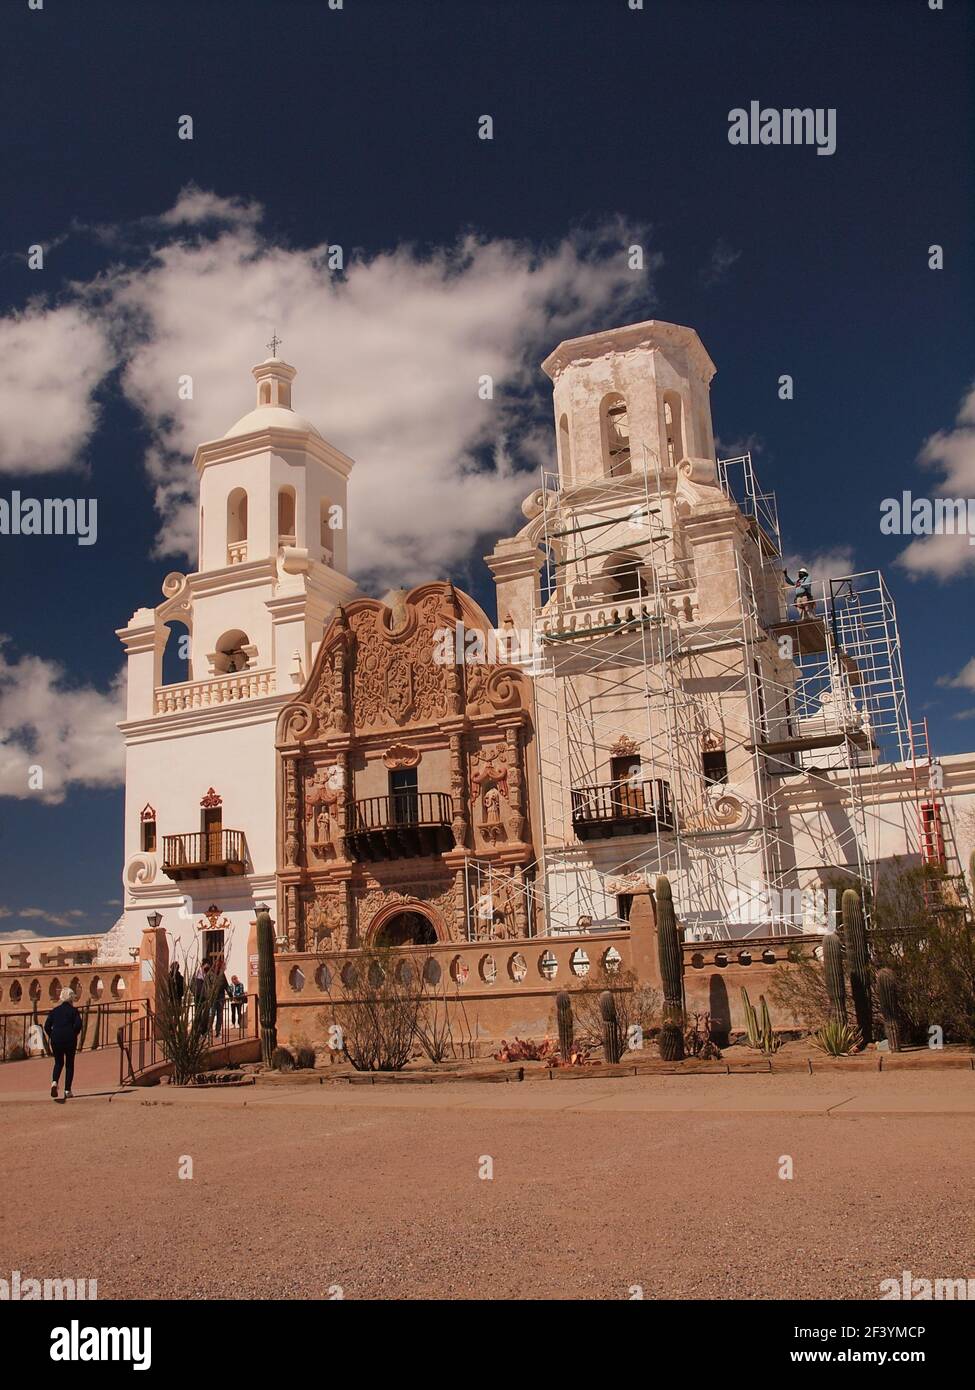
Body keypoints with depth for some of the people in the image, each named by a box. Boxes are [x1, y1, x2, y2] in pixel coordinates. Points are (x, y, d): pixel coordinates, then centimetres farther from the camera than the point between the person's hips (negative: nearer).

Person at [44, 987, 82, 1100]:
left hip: (56, 1040, 3)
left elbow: (47, 1026, 4)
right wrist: (74, 1035, 3)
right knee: (69, 1064, 8)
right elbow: (78, 1024, -13)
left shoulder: (54, 1010, 9)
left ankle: (54, 1082, -9)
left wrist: (52, 1036, 12)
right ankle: (67, 1091, 5)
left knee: (58, 1062, 18)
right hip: (69, 1040, -3)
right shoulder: (73, 1010, -1)